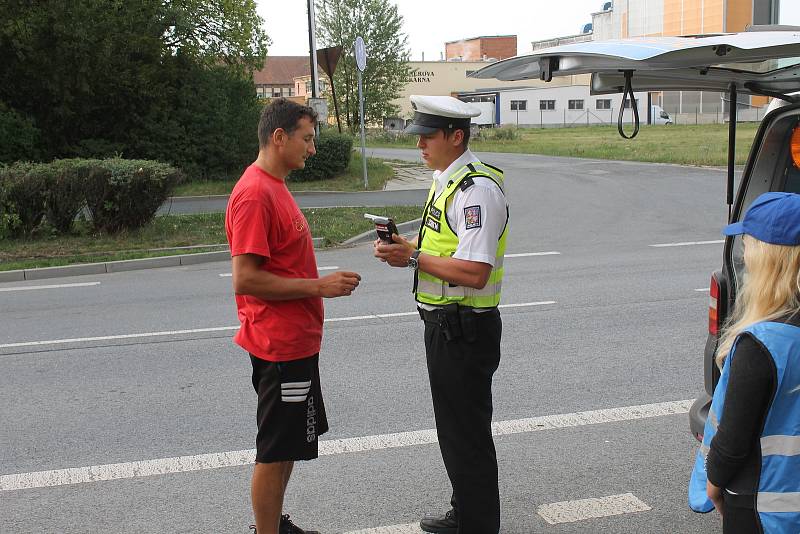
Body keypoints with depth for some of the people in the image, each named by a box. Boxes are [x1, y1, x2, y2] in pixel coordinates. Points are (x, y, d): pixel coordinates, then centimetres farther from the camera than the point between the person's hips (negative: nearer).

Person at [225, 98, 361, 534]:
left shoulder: (272, 187, 12)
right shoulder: (254, 194, -20)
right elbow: (245, 279, -24)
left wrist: (323, 282, 12)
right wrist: (316, 287, -20)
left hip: (294, 341, 10)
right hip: (281, 345, -10)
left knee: (287, 445, 20)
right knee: (276, 450, 1)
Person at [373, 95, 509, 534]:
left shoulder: (477, 189, -21)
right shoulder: (446, 181, 11)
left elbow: (474, 272, -28)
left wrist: (415, 258, -21)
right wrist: (406, 247, 4)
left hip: (464, 330, -11)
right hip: (444, 324, 11)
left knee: (467, 436, 2)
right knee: (454, 429, 22)